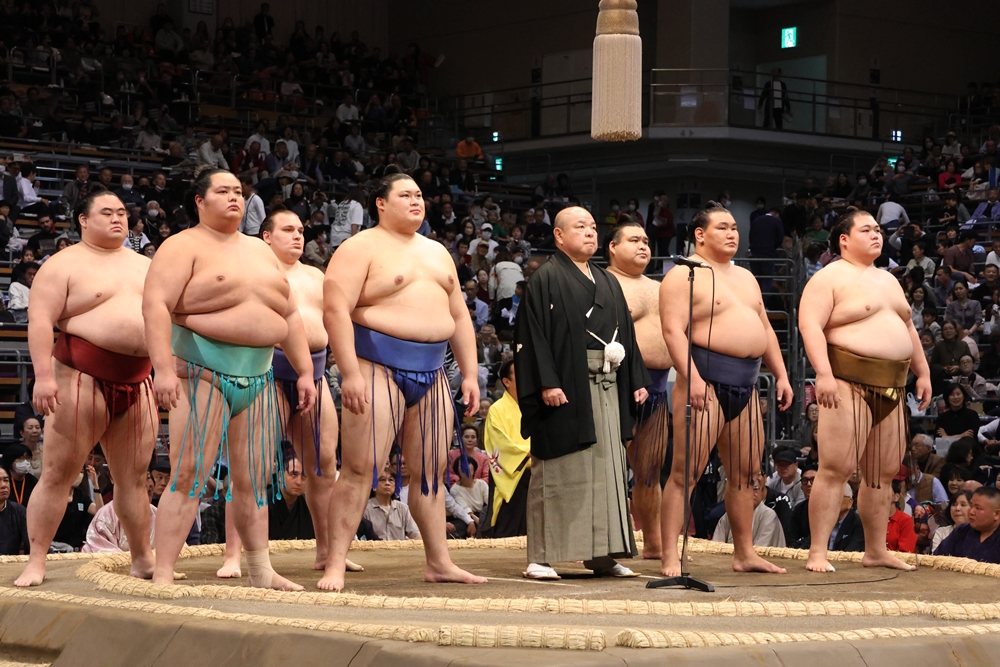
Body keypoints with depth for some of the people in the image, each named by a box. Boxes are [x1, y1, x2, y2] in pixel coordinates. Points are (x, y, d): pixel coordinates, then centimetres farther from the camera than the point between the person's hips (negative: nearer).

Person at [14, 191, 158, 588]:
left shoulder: (145, 266, 18)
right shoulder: (65, 265, -1)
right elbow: (40, 321, -10)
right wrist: (43, 376, -21)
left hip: (137, 381, 5)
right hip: (82, 377, -5)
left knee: (134, 477, 8)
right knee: (57, 473, -5)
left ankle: (143, 559, 16)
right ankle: (36, 562, -3)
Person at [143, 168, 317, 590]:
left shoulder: (261, 252, 20)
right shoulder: (184, 247, -2)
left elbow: (290, 315, 21)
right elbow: (156, 305, -14)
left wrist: (305, 371, 13)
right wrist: (164, 369, -25)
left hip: (258, 376, 6)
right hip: (203, 372, -6)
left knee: (252, 480, 10)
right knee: (189, 476, -11)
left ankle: (261, 572, 17)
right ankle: (162, 576, -11)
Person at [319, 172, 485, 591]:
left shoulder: (436, 252, 19)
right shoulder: (361, 248, -4)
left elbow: (459, 317, 22)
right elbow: (336, 311, -14)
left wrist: (469, 375, 13)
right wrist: (350, 374, -22)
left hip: (431, 372, 7)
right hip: (378, 367, -7)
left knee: (431, 470, 9)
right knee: (360, 468, -10)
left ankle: (439, 562, 14)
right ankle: (336, 565, -8)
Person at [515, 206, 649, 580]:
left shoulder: (608, 283, 19)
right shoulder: (546, 280, -3)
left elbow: (627, 335, 21)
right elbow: (533, 334, -11)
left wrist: (637, 380, 12)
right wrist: (547, 382, -20)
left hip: (607, 390, 7)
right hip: (565, 389, -7)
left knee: (607, 470, 6)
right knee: (556, 474, -6)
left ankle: (602, 554, 12)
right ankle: (541, 557, -3)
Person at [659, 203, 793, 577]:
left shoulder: (745, 277, 22)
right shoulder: (684, 276, -4)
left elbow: (765, 329, 25)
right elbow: (673, 329, -15)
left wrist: (781, 375, 16)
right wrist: (691, 377, -25)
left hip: (745, 384, 8)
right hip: (707, 380, -8)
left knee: (746, 473, 11)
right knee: (686, 473, -10)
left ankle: (745, 554, 20)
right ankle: (670, 558, -11)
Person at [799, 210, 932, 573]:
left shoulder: (888, 280, 22)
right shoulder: (829, 278, -4)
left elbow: (908, 329, 28)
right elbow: (810, 326, -15)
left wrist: (922, 372, 20)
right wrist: (824, 373, -25)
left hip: (892, 388, 8)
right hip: (848, 384, -8)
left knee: (882, 473, 9)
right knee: (836, 468, -12)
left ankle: (876, 551, 17)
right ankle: (817, 553, -11)